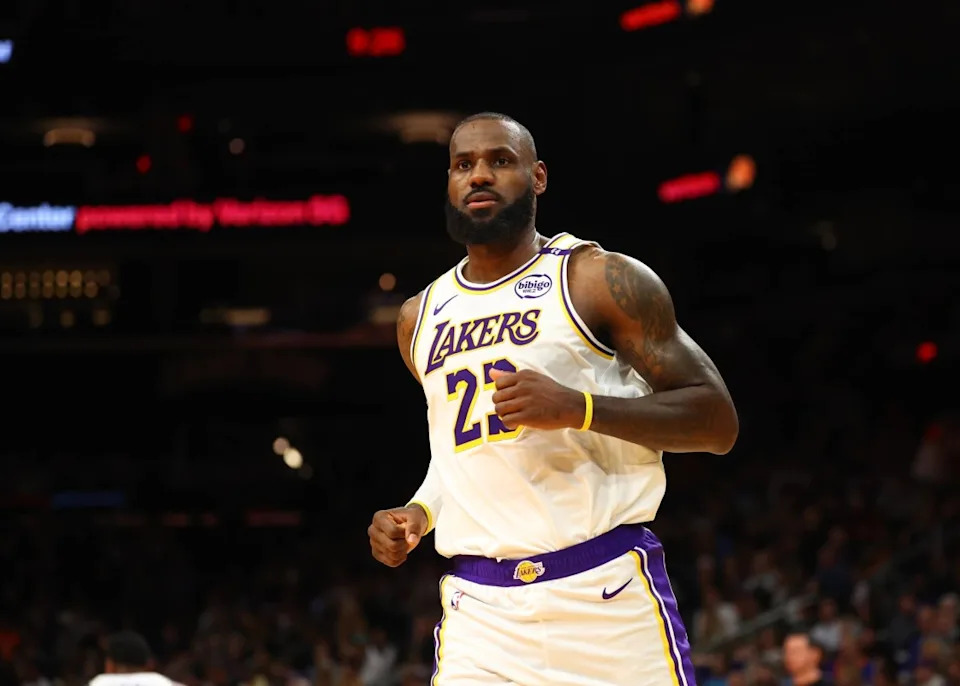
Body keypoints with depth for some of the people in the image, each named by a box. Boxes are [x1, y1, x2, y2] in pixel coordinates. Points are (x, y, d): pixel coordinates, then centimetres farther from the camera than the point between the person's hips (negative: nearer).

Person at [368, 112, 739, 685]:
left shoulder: (601, 280, -1)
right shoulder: (422, 319, 16)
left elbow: (717, 421, -5)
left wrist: (579, 409, -17)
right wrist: (422, 511, 10)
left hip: (605, 593, -4)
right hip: (479, 611, 4)